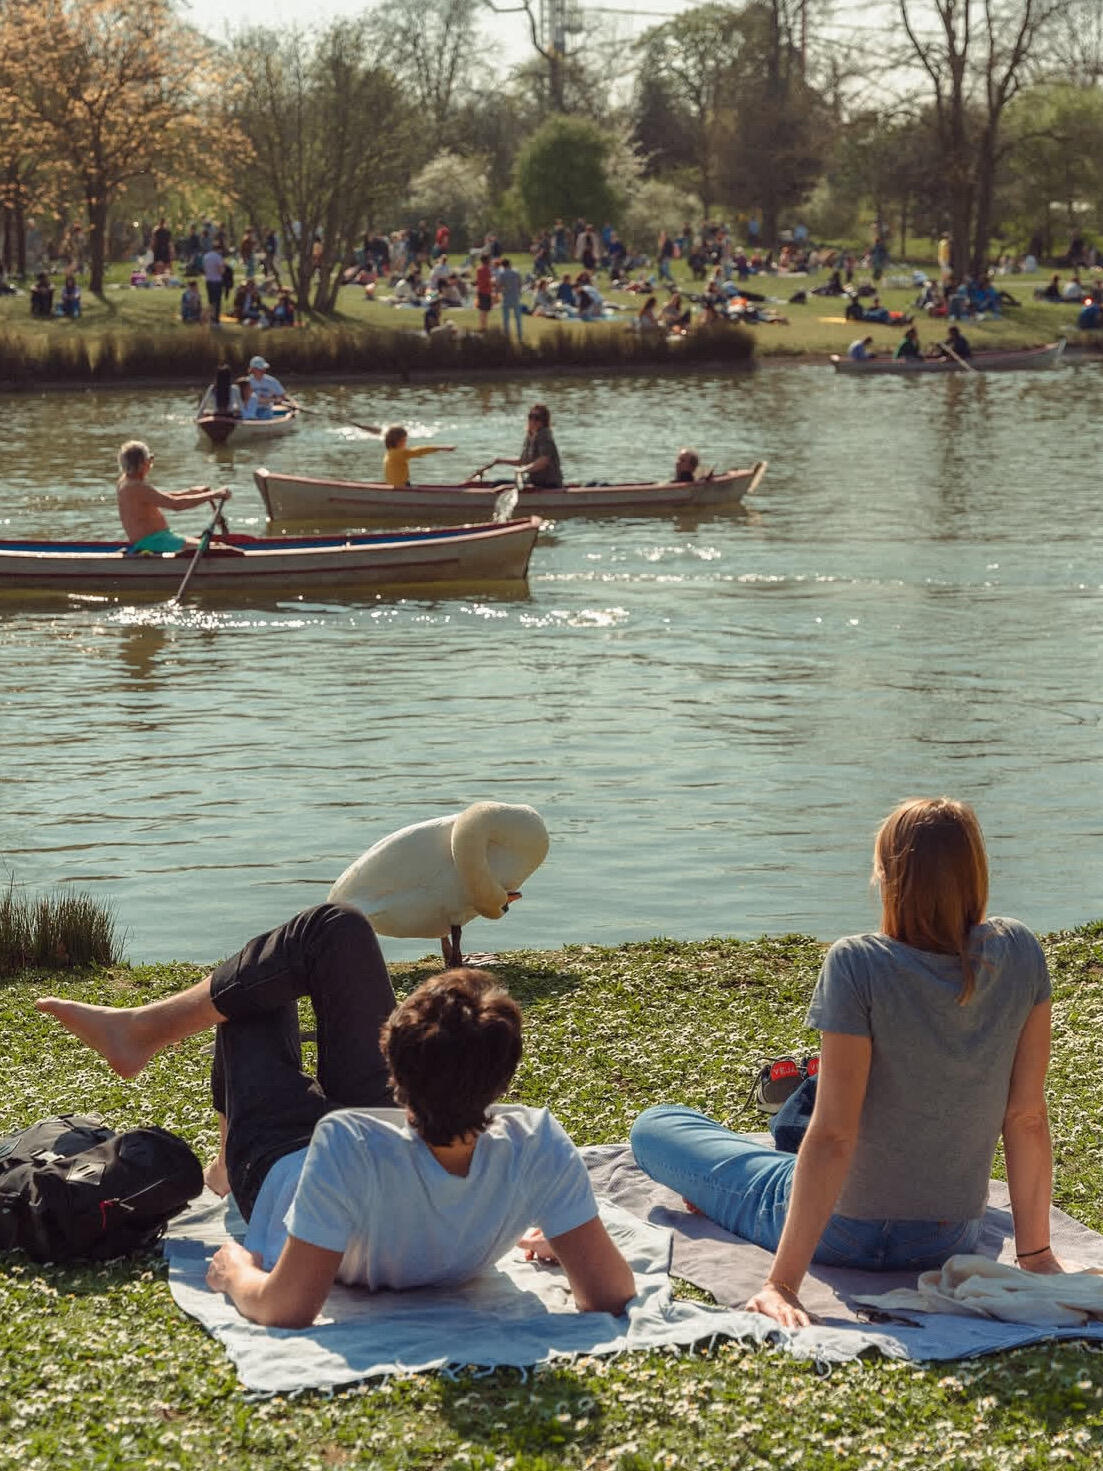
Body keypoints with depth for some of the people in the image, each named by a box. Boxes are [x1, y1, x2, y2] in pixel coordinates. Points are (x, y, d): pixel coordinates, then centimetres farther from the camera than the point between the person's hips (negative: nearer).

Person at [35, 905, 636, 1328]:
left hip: (284, 1175, -3)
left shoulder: (347, 1147, -49)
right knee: (337, 930, 11)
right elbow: (611, 1294, -35)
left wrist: (236, 1272, -20)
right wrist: (559, 1244, -13)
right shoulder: (537, 1147, -42)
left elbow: (287, 1310, -43)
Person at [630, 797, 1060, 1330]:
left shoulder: (858, 965, -25)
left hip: (845, 1235, -5)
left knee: (653, 1126, 15)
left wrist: (782, 1283, -23)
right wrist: (1035, 1255, 1)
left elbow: (833, 1137, -26)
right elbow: (1028, 1116, -8)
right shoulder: (1019, 953, -12)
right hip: (952, 1240, 5)